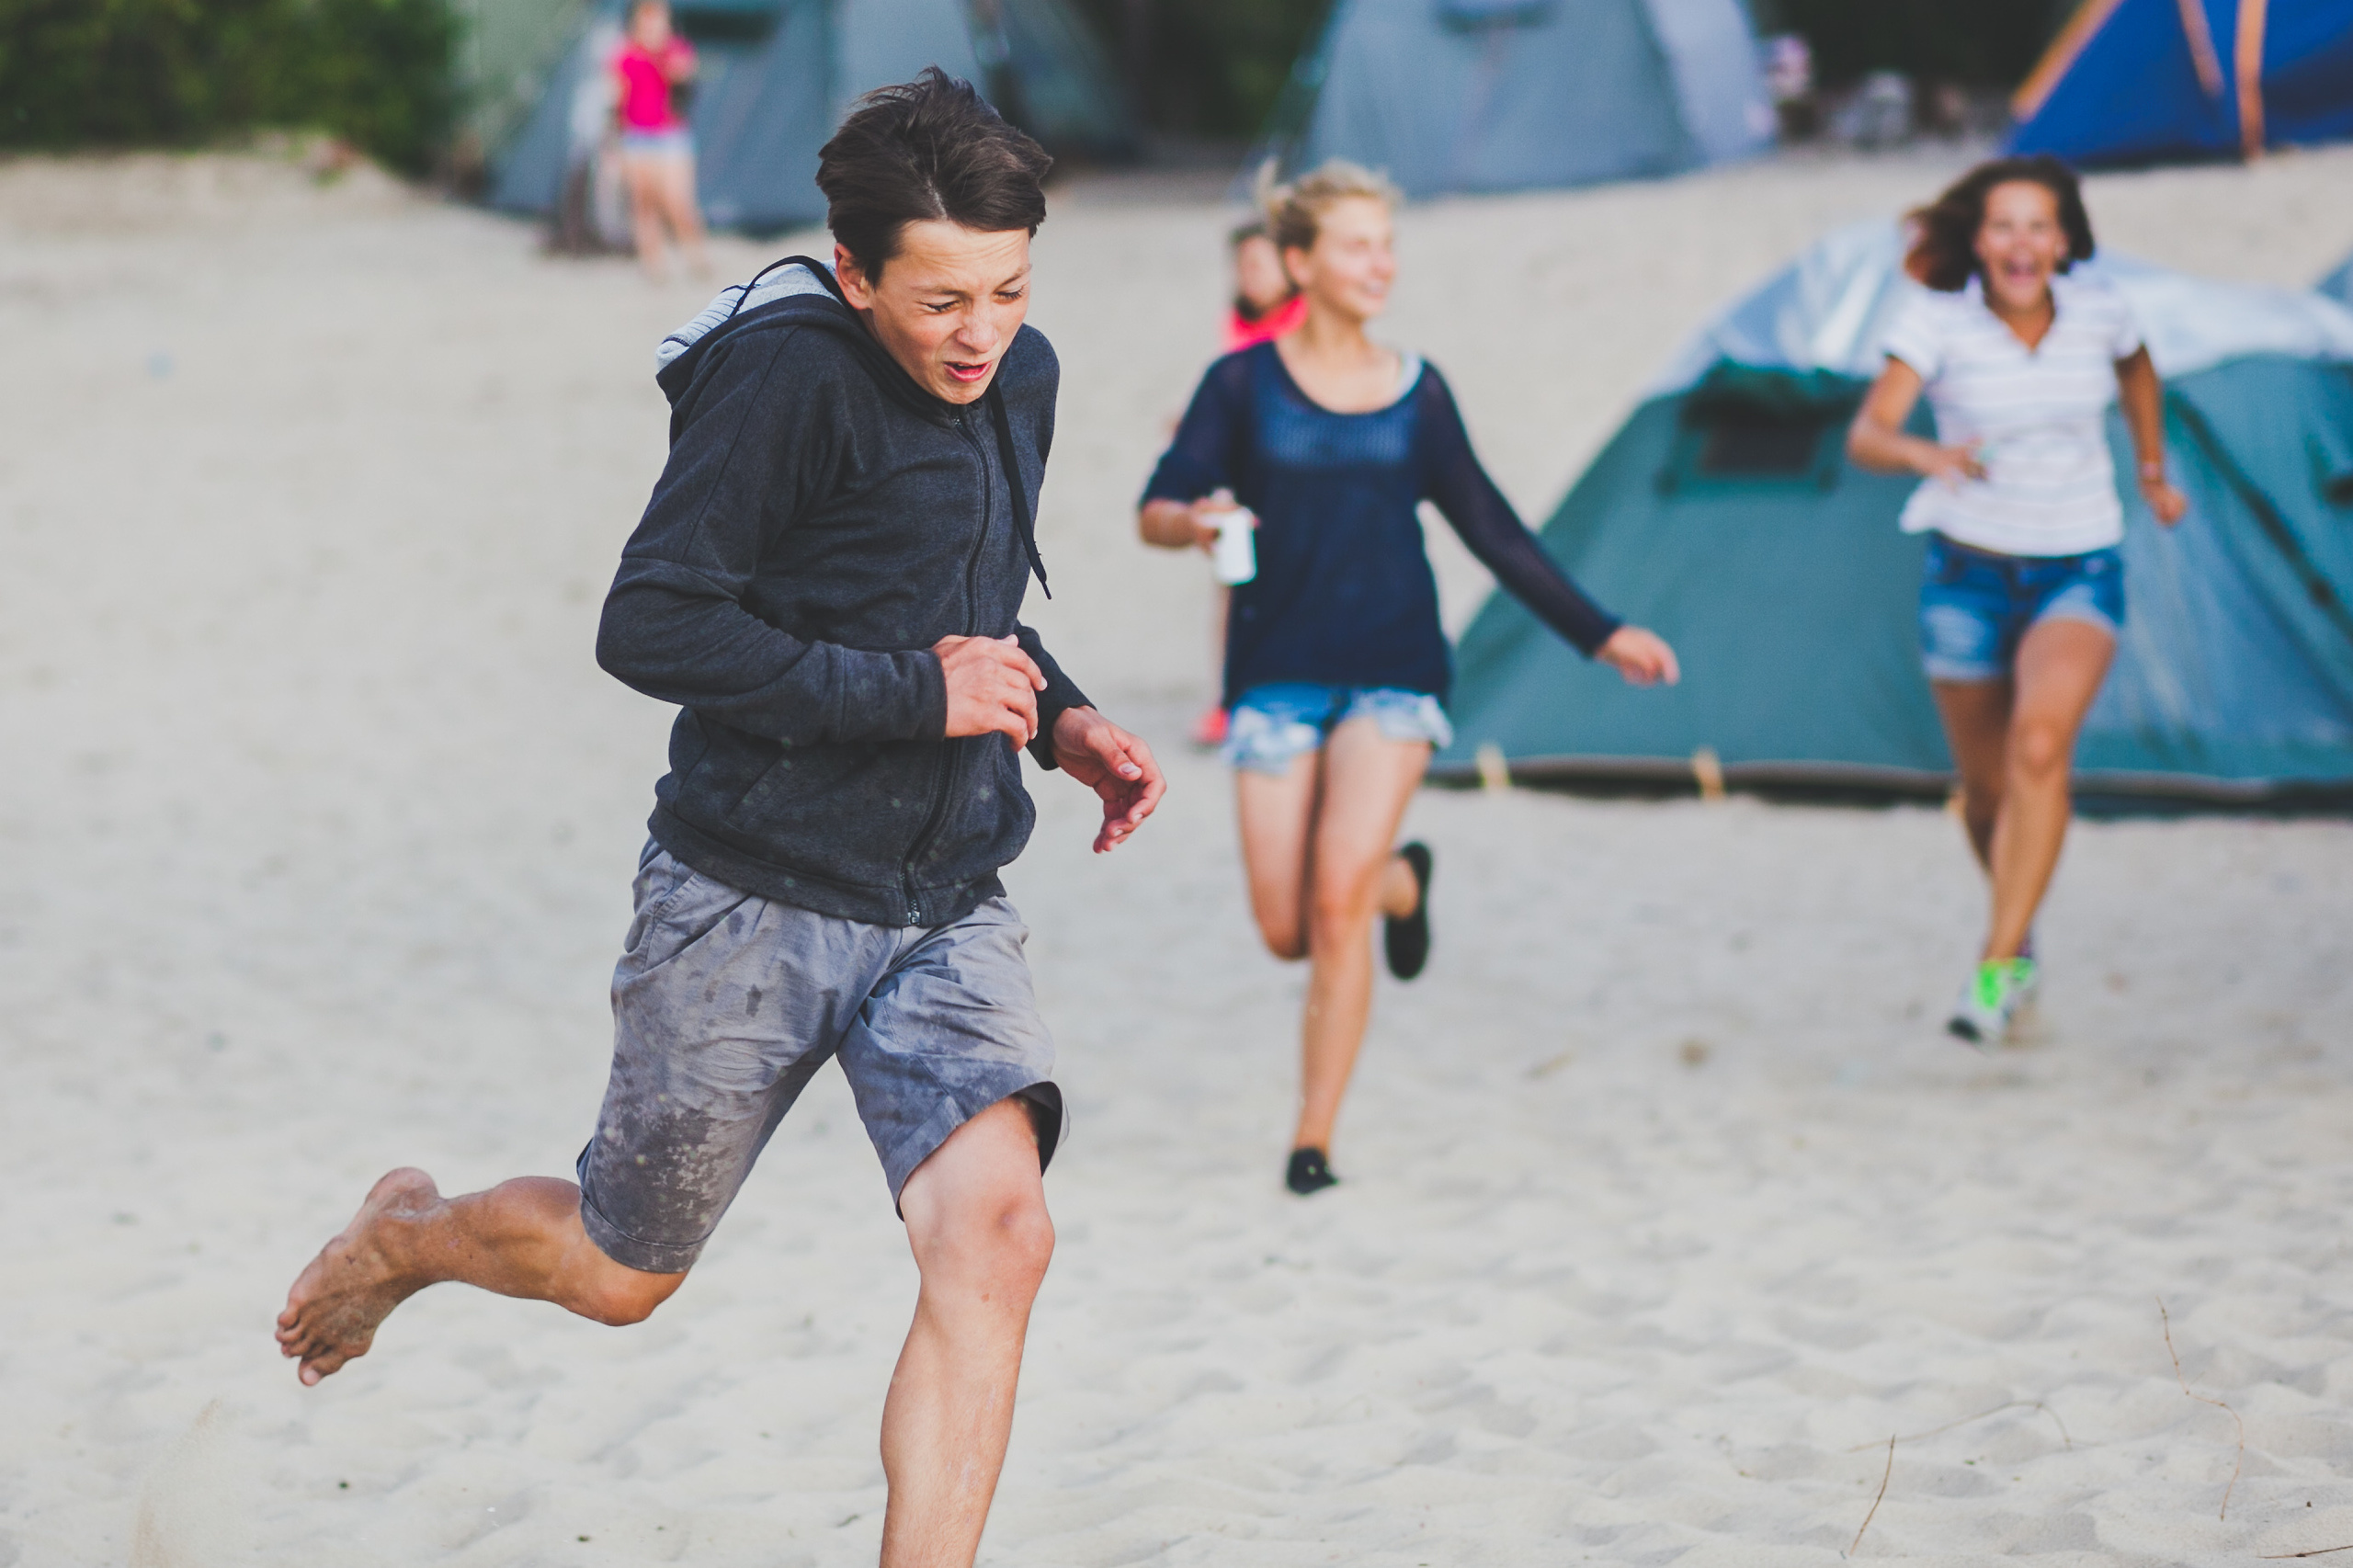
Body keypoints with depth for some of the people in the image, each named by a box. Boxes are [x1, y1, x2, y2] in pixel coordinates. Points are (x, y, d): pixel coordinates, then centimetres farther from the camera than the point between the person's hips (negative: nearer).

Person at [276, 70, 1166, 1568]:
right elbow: (649, 626, -22)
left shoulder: (1021, 378, 6)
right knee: (620, 1273, 14)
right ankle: (406, 1234, 47)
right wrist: (916, 694, -21)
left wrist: (1060, 719, 6)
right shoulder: (787, 377, -18)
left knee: (995, 1231, -20)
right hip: (752, 904, -5)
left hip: (944, 910, 5)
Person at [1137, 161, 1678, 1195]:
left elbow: (1492, 531, 14)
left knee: (1337, 902, -15)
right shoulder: (1245, 384, 1)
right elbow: (1158, 507, -7)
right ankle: (1401, 880, 35)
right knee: (1285, 932, -1)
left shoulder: (1416, 392, 7)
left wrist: (1598, 634, 13)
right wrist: (1194, 521, -31)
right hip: (1277, 673, 0)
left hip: (1391, 670, 0)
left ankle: (1314, 1138, -3)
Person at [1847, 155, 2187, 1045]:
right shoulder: (1937, 321, -13)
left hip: (2079, 573, 0)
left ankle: (1998, 967, -25)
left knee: (2040, 742, -27)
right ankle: (2019, 928, 43)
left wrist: (2153, 473, 25)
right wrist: (1925, 455, -46)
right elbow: (1865, 436, -25)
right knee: (1986, 789, 12)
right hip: (1969, 574, 0)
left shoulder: (2099, 312, -6)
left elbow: (2136, 370, 19)